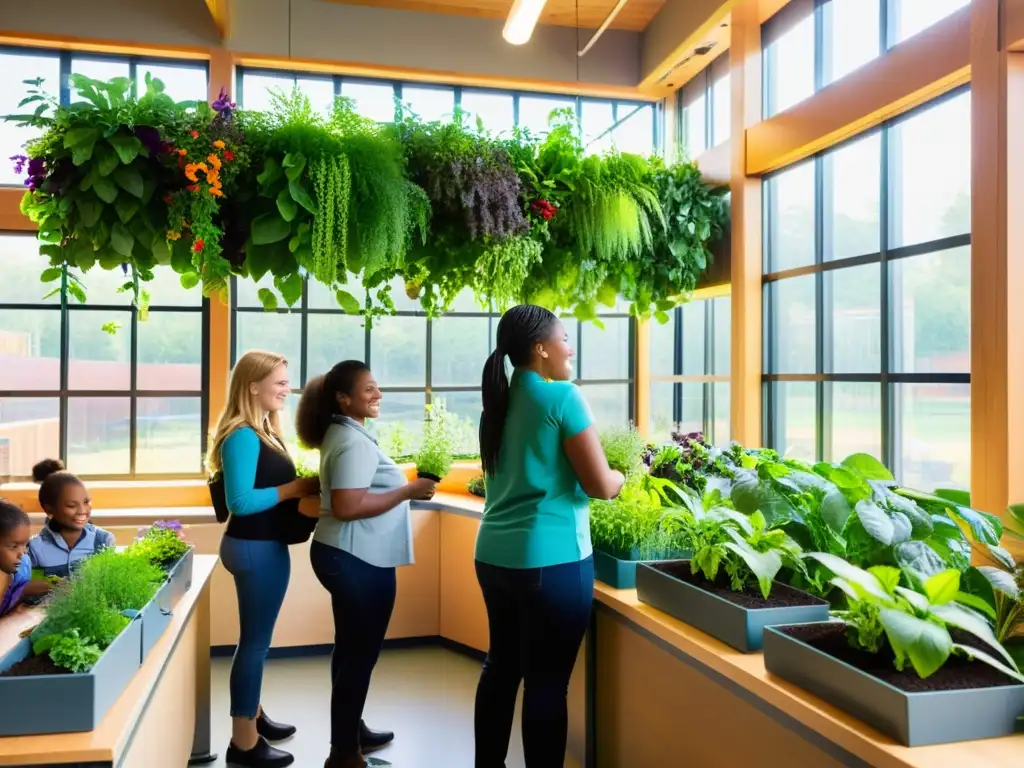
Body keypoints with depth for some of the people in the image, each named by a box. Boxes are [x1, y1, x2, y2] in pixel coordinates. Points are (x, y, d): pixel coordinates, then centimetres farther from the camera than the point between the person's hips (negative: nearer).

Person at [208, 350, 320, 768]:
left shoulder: (263, 430, 9)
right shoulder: (243, 436, -20)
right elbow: (241, 502, -26)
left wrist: (299, 488, -1)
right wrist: (295, 489, -20)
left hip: (264, 545, 10)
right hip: (255, 547, -10)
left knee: (256, 637, 21)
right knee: (255, 640, 1)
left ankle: (253, 716, 38)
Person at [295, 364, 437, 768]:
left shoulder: (343, 434, 13)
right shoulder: (354, 442, -20)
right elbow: (347, 506, -28)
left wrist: (400, 486, 15)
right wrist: (408, 491, -21)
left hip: (345, 555, 11)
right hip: (357, 560, -11)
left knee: (352, 648, 20)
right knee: (360, 652, 0)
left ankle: (351, 731, 35)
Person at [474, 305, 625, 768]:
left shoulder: (499, 401, 9)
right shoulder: (563, 397, -12)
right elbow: (601, 486, -12)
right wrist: (623, 477, 9)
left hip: (494, 554, 8)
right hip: (550, 559, -7)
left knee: (501, 667, 18)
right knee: (546, 682, 4)